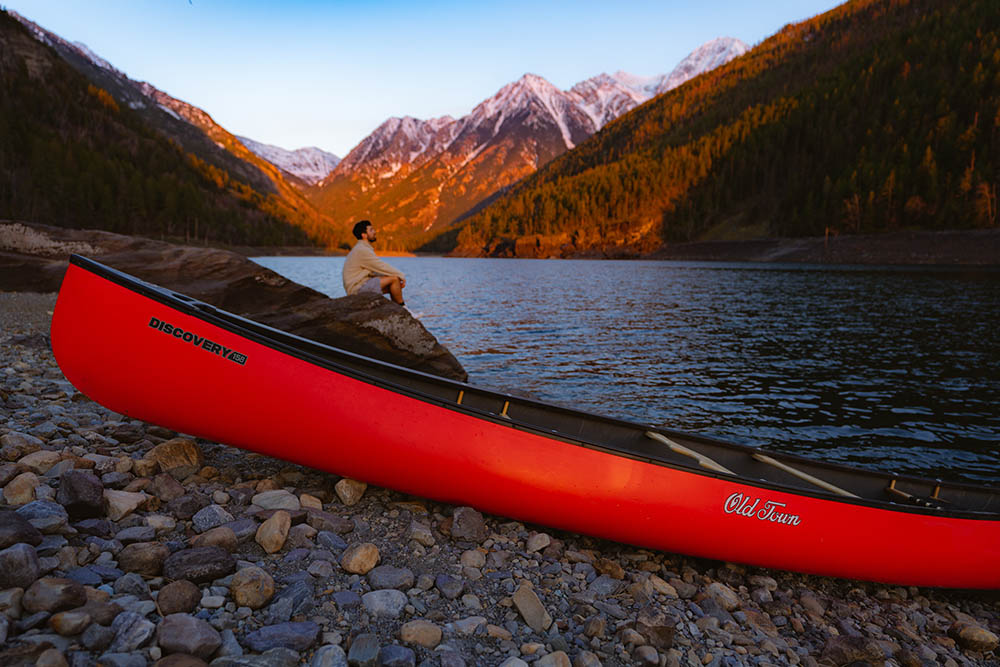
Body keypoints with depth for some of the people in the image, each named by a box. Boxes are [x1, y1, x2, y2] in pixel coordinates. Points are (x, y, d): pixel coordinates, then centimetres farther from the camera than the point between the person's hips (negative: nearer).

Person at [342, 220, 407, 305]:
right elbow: (382, 267, -16)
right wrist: (401, 275, -5)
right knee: (394, 279, -15)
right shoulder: (362, 250, -16)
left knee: (395, 285, 8)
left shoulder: (364, 249, 17)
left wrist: (399, 275, 5)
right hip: (357, 288, -10)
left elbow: (378, 269, 16)